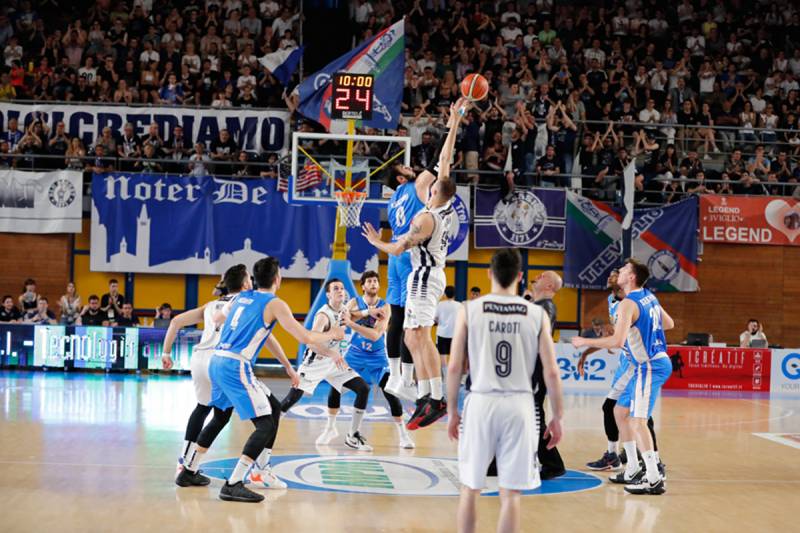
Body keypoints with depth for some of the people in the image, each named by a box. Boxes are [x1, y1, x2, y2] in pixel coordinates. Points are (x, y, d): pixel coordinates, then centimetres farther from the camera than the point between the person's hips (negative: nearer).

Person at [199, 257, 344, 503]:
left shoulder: (242, 296, 17)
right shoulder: (274, 304, -4)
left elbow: (217, 318, 34)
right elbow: (305, 337, -7)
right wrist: (332, 334, 11)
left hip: (217, 362, 8)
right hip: (236, 366, -8)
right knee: (266, 425, -7)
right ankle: (233, 485, -16)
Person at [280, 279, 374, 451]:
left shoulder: (344, 310, 1)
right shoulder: (324, 315, -22)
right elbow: (311, 341, -36)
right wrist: (332, 354, -46)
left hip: (335, 361, 7)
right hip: (315, 362, -7)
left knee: (363, 389, -4)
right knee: (294, 396, -16)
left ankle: (353, 436, 4)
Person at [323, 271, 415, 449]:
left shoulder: (385, 307, -13)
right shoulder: (355, 302, -6)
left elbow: (376, 335, -25)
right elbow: (344, 316, -26)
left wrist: (352, 324, -35)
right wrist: (367, 312, -34)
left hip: (377, 356, -2)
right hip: (355, 354, 2)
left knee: (390, 392, -11)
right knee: (336, 386, -6)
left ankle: (402, 434, 1)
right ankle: (330, 428, 12)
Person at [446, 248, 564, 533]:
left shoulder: (469, 309, 0)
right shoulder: (538, 314, 2)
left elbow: (455, 367, 0)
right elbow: (551, 372, 0)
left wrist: (452, 411, 11)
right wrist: (557, 416, 10)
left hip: (481, 402, 0)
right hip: (519, 405, 0)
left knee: (470, 490, 14)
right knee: (510, 494, 6)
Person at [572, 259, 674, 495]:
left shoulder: (628, 304, -17)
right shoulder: (650, 297, 11)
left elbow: (617, 341, -26)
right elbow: (669, 324, 22)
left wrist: (585, 342, -16)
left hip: (649, 367, -10)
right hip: (652, 363, 10)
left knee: (637, 420, -12)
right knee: (621, 411, 16)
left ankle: (654, 479, -13)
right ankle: (633, 470, 23)